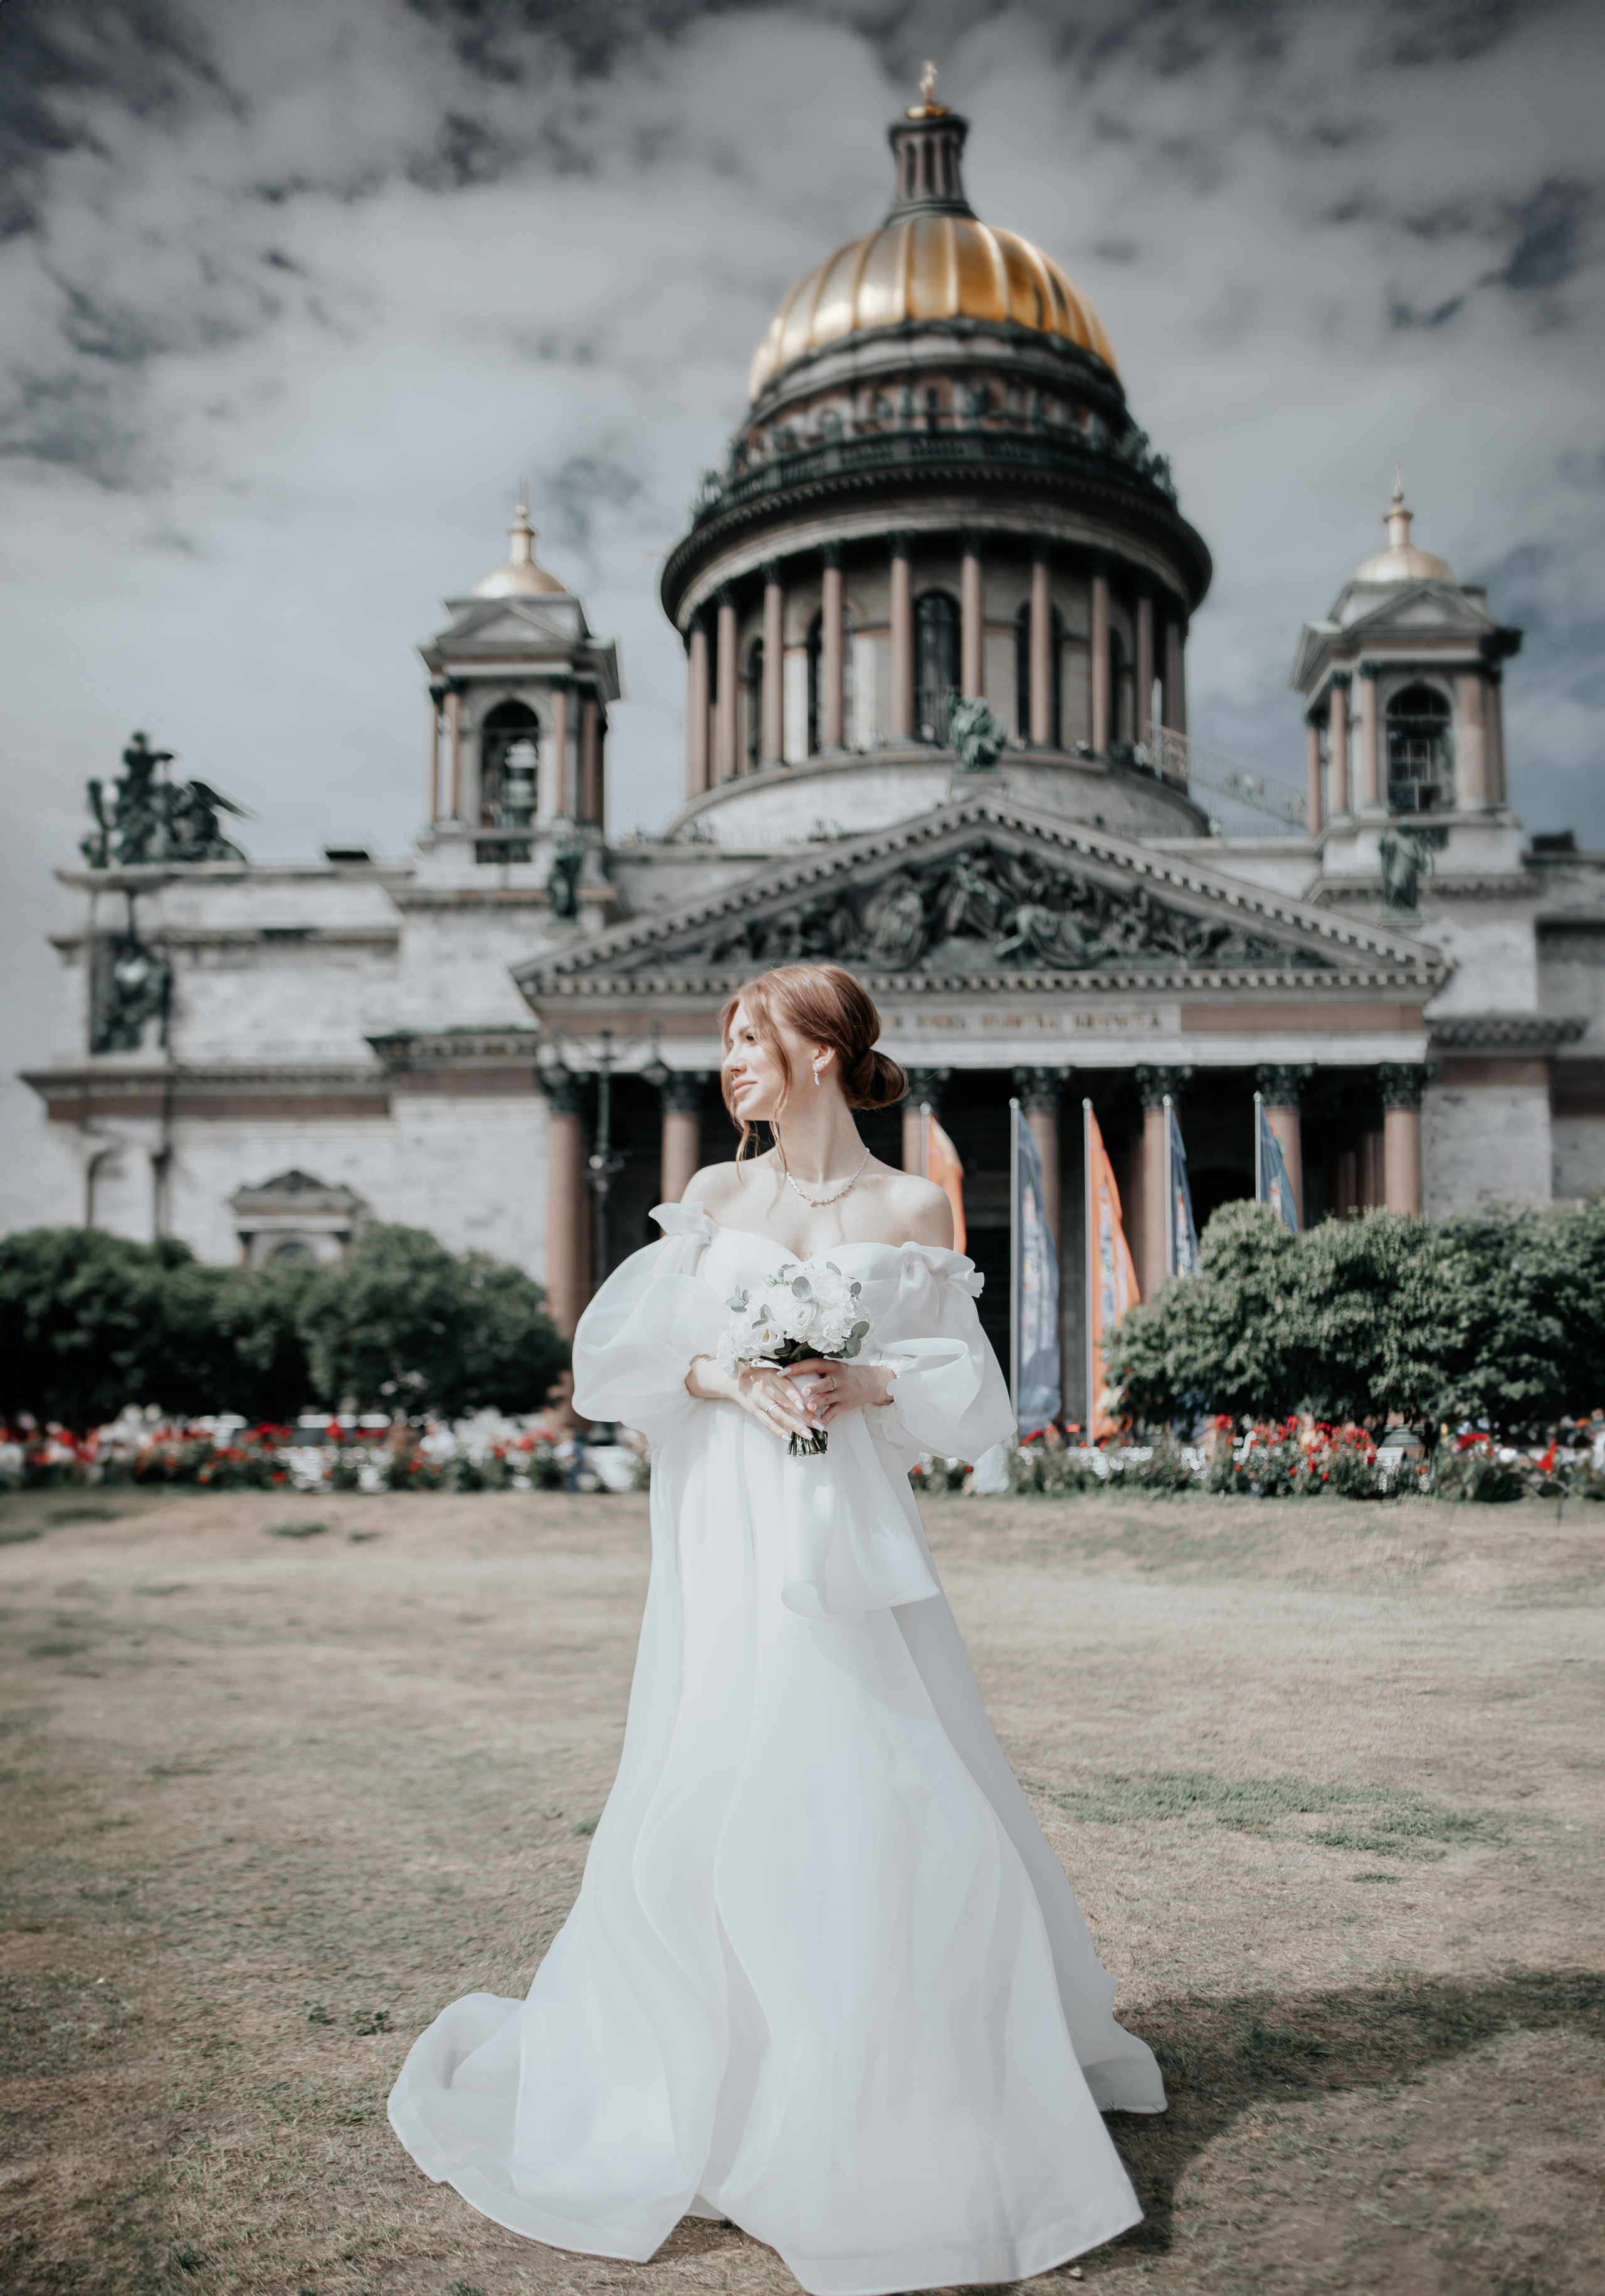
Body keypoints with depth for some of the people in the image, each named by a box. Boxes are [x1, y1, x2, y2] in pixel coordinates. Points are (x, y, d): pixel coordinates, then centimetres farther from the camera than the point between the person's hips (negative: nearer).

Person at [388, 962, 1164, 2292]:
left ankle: (926, 2087, 18)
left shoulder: (913, 1211, 3)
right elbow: (610, 1355, 4)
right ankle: (710, 2089, 25)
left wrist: (870, 1386, -14)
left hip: (851, 1543, -1)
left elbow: (975, 1394, 2)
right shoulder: (714, 1198, 8)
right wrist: (720, 1377, -12)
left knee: (901, 1797, -2)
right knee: (711, 1799, 4)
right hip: (728, 1544, 2)